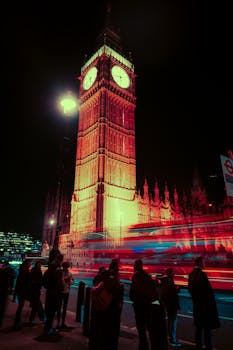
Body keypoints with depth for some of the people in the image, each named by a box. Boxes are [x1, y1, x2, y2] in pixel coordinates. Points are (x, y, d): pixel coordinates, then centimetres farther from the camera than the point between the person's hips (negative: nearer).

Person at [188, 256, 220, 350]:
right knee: (207, 328, 2)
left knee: (199, 327, 18)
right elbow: (208, 290, -20)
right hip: (205, 304, -8)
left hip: (197, 304, 8)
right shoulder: (202, 274, -22)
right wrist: (212, 303, -7)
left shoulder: (191, 274, 3)